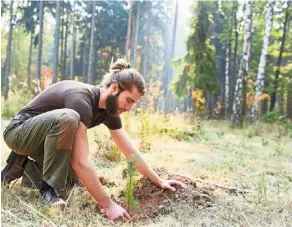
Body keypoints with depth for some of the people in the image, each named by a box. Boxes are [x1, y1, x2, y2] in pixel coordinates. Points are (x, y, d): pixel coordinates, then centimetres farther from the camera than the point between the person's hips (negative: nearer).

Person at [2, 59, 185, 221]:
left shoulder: (110, 109, -6)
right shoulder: (81, 100, -34)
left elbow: (131, 152, 0)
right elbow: (80, 162, -39)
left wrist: (159, 181, 1)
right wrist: (109, 205, -36)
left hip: (47, 139, 9)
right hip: (20, 131, -8)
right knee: (68, 117, -36)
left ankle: (23, 165, 14)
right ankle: (49, 187, -21)